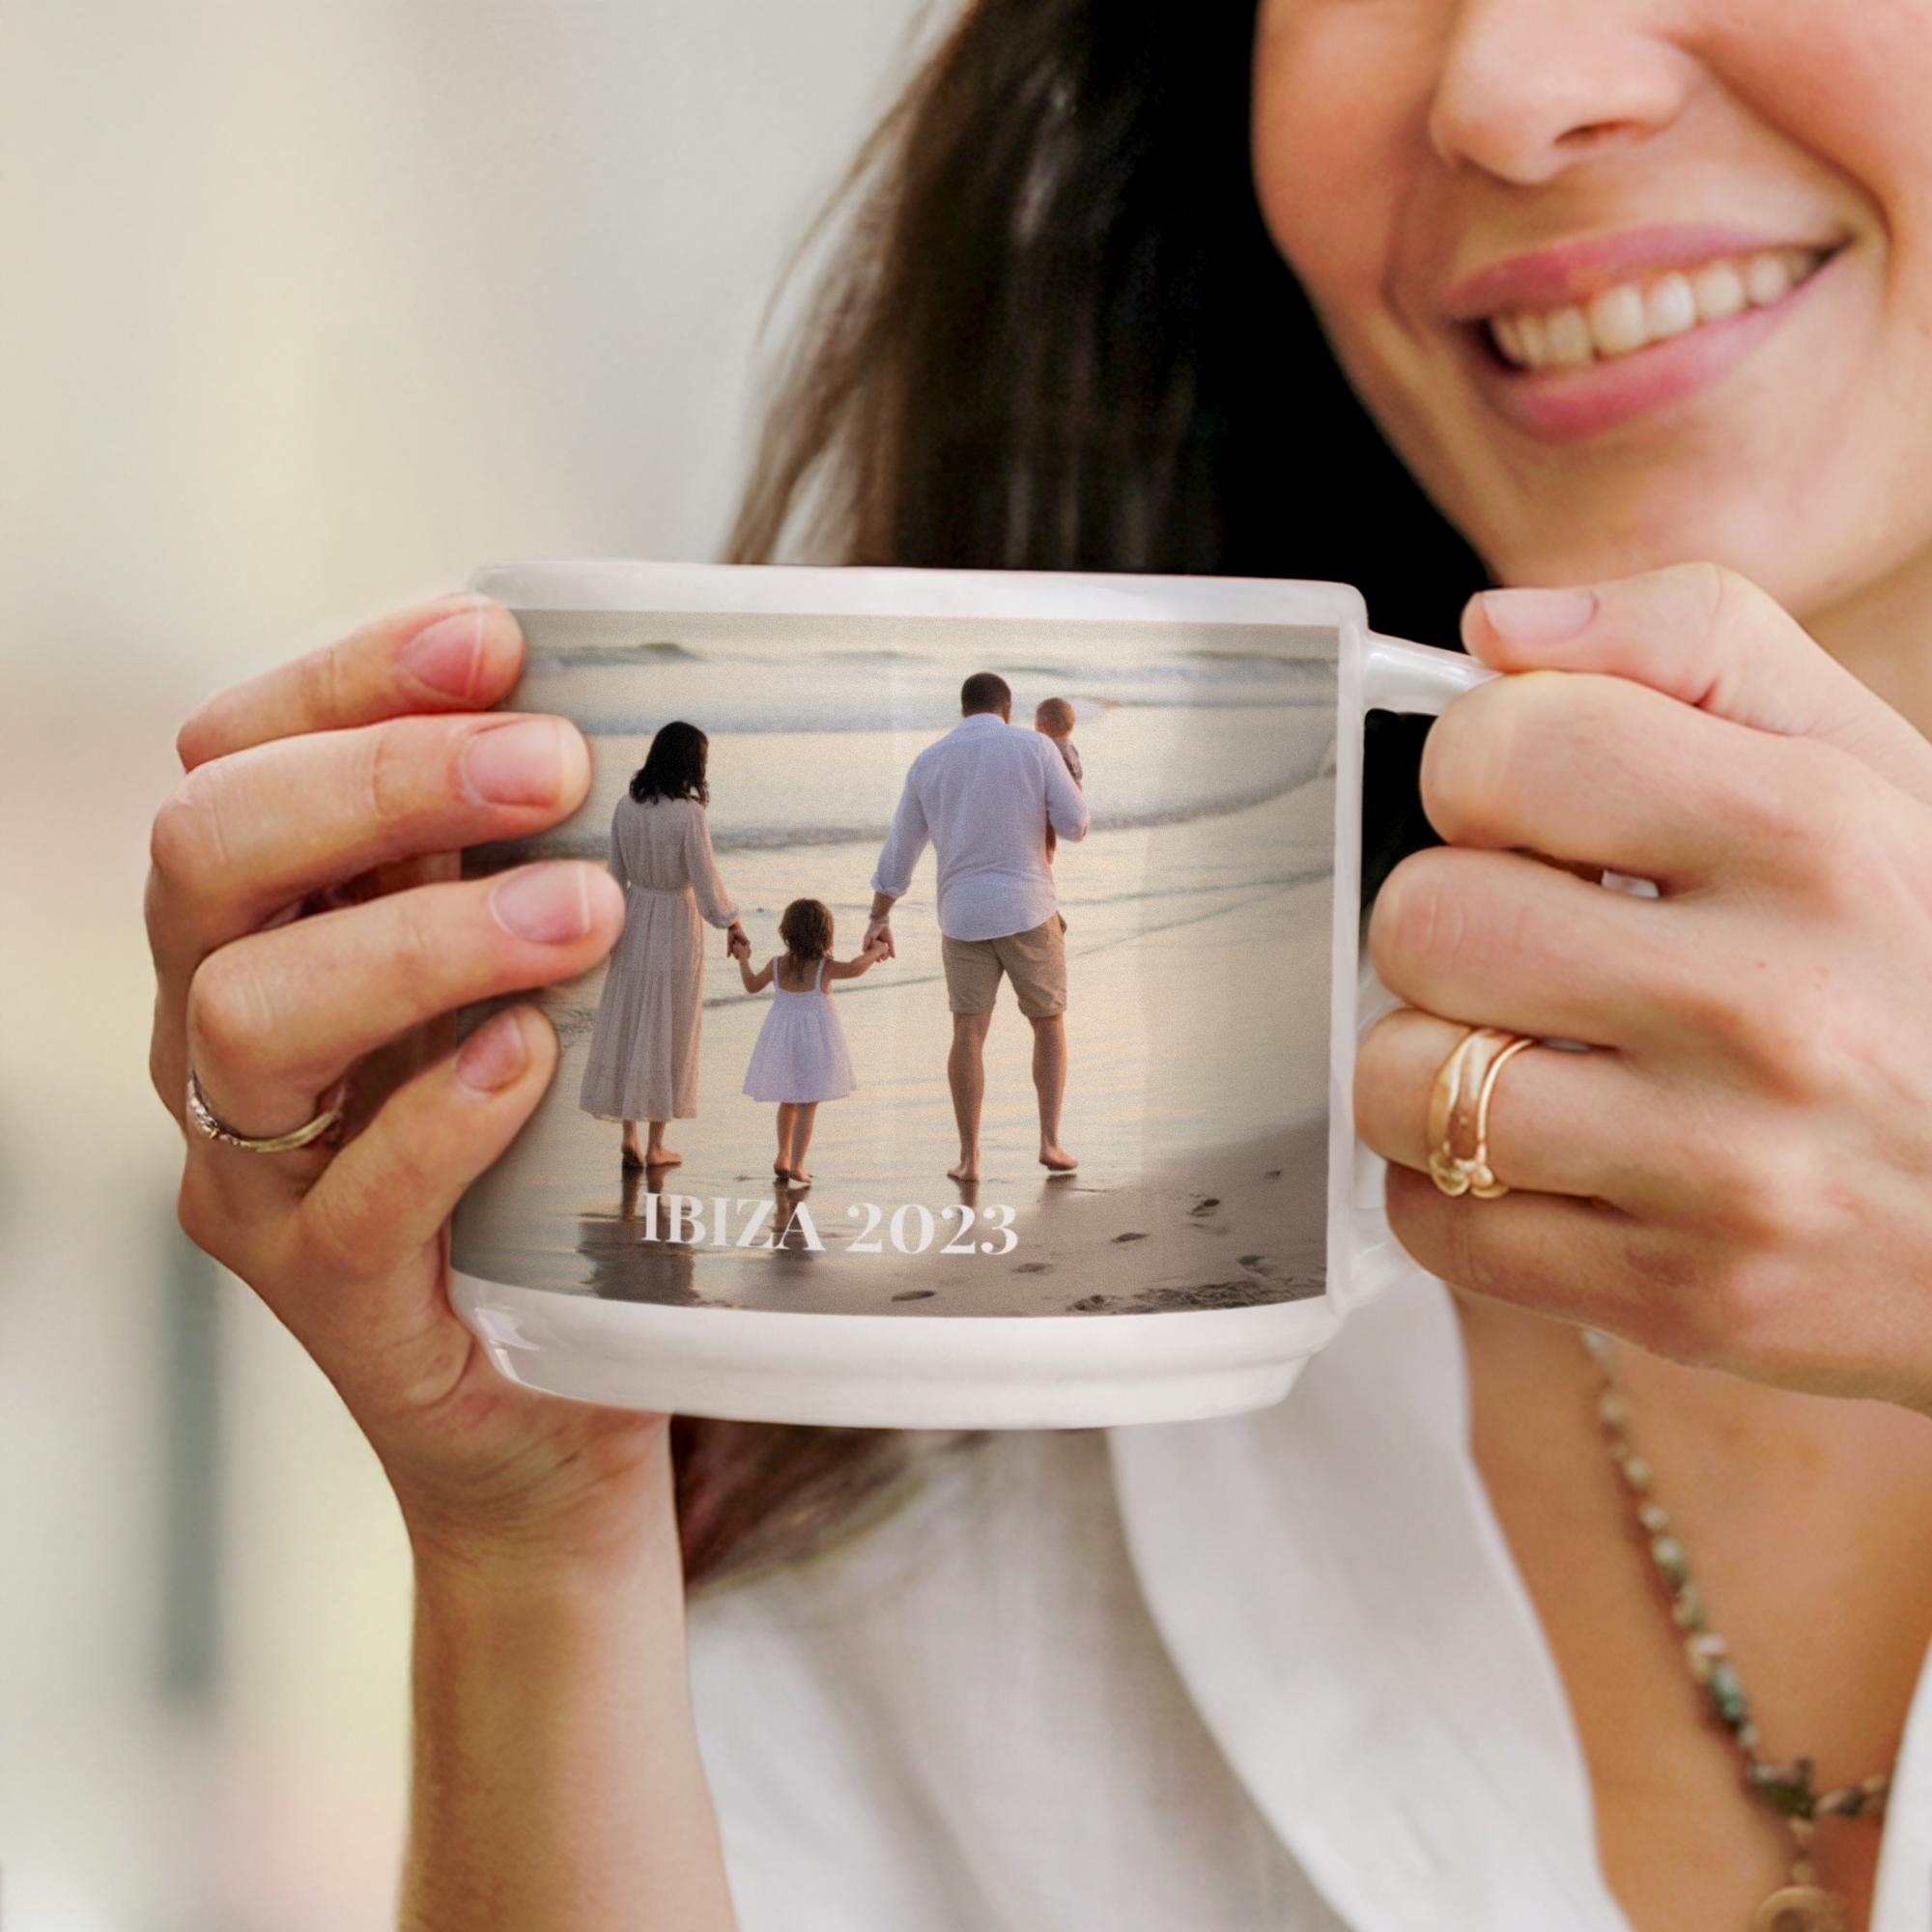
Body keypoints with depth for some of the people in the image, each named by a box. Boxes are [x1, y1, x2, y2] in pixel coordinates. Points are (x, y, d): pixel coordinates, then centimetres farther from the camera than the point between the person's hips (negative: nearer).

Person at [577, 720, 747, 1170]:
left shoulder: (626, 807, -3)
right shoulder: (689, 813, -19)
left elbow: (617, 875, 5)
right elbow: (705, 879, -16)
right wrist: (731, 924, 0)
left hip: (635, 917, 4)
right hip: (677, 922, -4)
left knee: (627, 1027, 11)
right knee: (668, 1032, 6)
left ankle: (629, 1140, 11)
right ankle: (655, 1146, 12)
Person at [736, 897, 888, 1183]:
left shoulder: (777, 965, -5)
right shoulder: (823, 968, -17)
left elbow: (752, 986, 9)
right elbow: (855, 968, -33)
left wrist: (743, 960, 25)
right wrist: (875, 951, -15)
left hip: (781, 1040, 4)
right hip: (814, 1042, -4)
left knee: (788, 1102, 21)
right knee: (807, 1106, -2)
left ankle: (782, 1158, 28)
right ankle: (796, 1167, -9)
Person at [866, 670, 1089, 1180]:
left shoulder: (928, 762, 5)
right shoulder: (1033, 748, -4)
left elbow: (899, 848, 10)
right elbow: (1075, 823, -6)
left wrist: (879, 919, 18)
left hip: (964, 915, 2)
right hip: (1028, 909, -2)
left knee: (969, 1034, 3)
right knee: (1049, 1023, 13)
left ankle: (969, 1158, -2)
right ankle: (1050, 1142, 5)